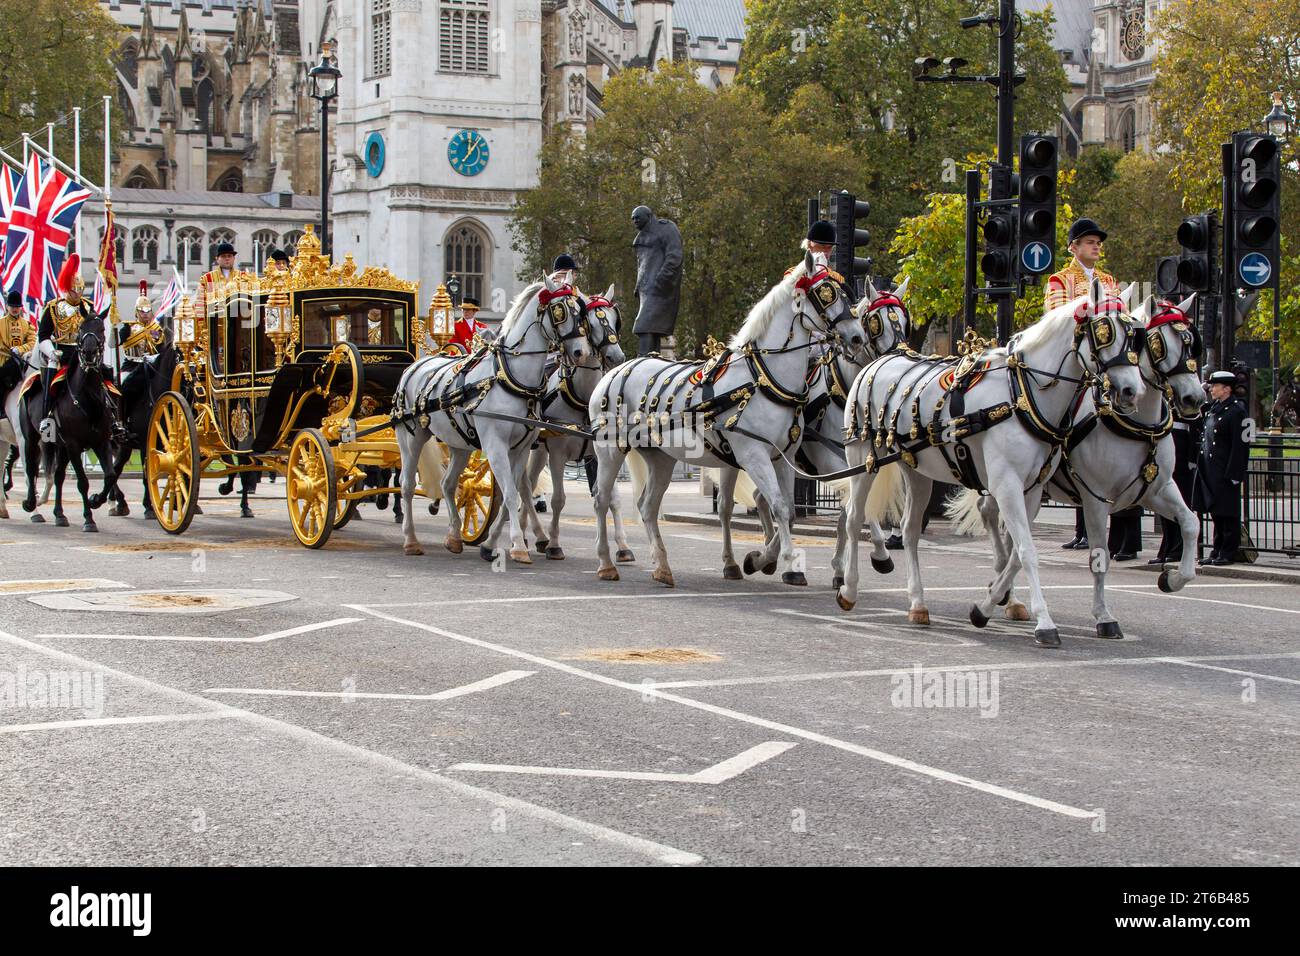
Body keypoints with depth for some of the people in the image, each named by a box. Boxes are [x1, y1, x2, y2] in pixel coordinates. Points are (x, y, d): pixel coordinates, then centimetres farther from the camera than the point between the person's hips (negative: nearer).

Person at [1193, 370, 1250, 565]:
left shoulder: (1236, 410, -11)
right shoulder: (1213, 409, 13)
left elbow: (1240, 445, -15)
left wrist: (1233, 474, -18)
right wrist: (1198, 463, 15)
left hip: (1225, 471, -8)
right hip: (1210, 471, 8)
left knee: (1228, 513, -1)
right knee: (1216, 513, 14)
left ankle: (1229, 553, 5)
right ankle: (1217, 551, 20)